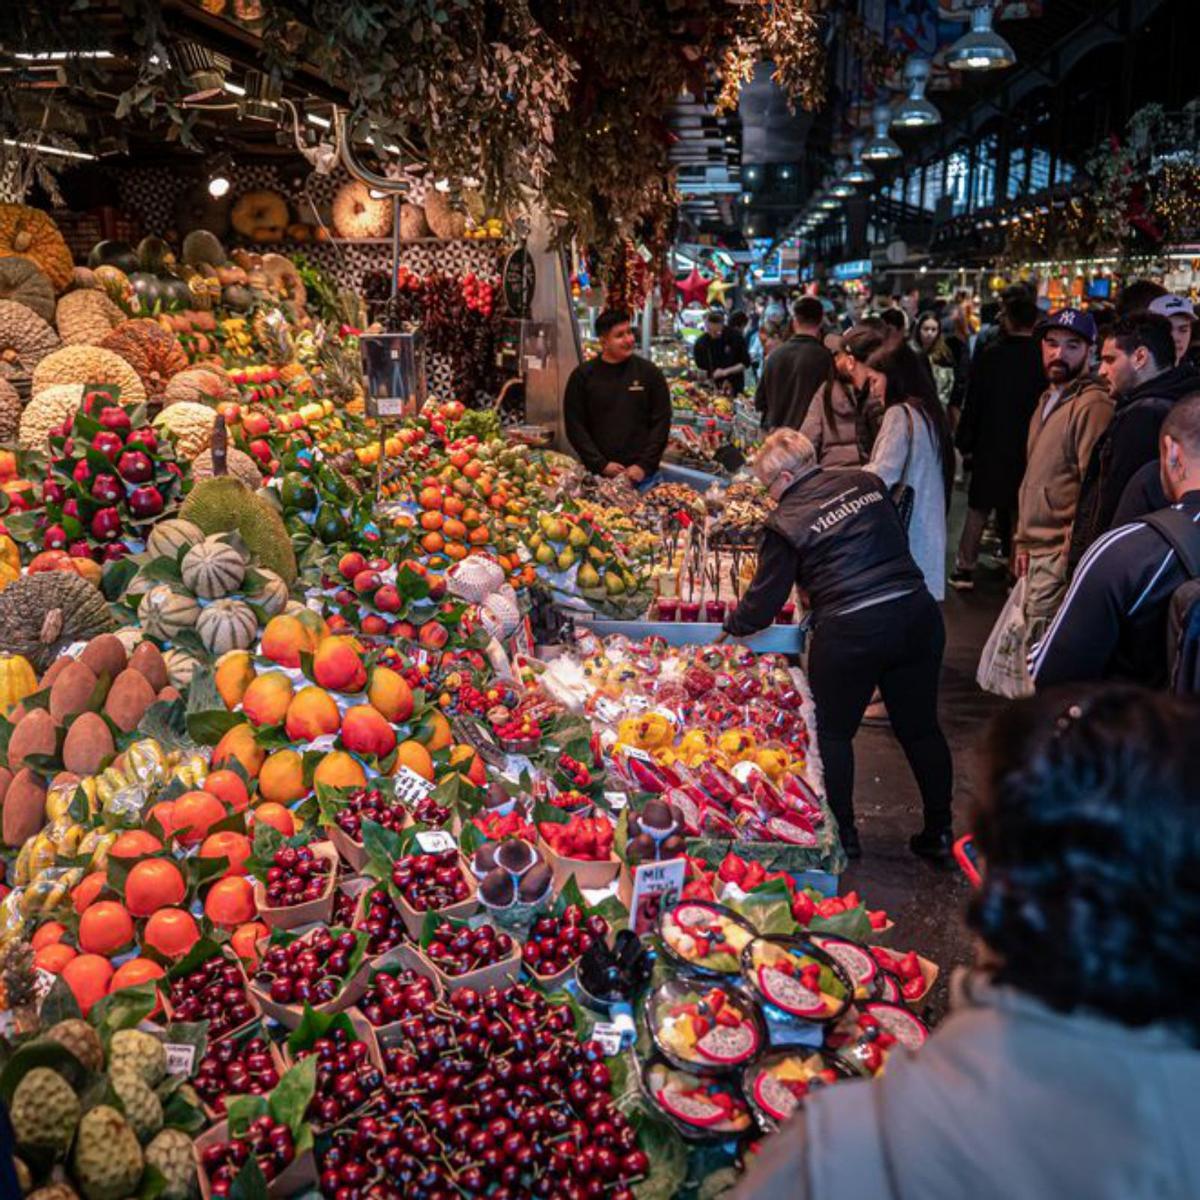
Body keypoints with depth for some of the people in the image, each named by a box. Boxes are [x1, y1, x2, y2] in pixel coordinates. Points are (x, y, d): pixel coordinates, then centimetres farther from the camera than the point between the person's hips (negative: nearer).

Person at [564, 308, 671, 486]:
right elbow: (574, 425, 1)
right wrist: (601, 465, -8)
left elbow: (661, 423, 2)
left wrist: (644, 465, -8)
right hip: (597, 474, 0)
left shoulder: (650, 373, 4)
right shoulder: (582, 376, 3)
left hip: (642, 473, 0)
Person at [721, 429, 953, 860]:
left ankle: (843, 834, 24)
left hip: (850, 631, -5)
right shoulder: (867, 483, 10)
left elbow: (765, 600, 2)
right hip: (917, 611, 5)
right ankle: (938, 831, 27)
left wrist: (731, 626, 20)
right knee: (921, 726, 17)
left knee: (834, 733, 15)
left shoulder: (787, 522, -4)